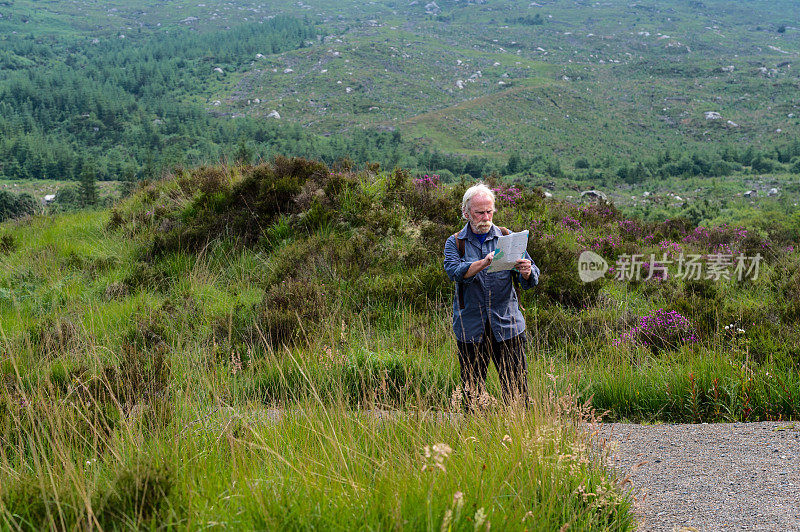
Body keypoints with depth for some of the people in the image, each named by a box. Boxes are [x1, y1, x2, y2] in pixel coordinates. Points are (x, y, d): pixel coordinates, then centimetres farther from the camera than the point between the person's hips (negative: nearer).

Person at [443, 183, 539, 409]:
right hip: (470, 328, 0)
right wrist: (485, 262, -29)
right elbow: (455, 272, -14)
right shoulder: (455, 243, 6)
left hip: (507, 324, 0)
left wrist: (526, 272, -21)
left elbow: (531, 281, 3)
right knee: (472, 391, 6)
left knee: (517, 390, -1)